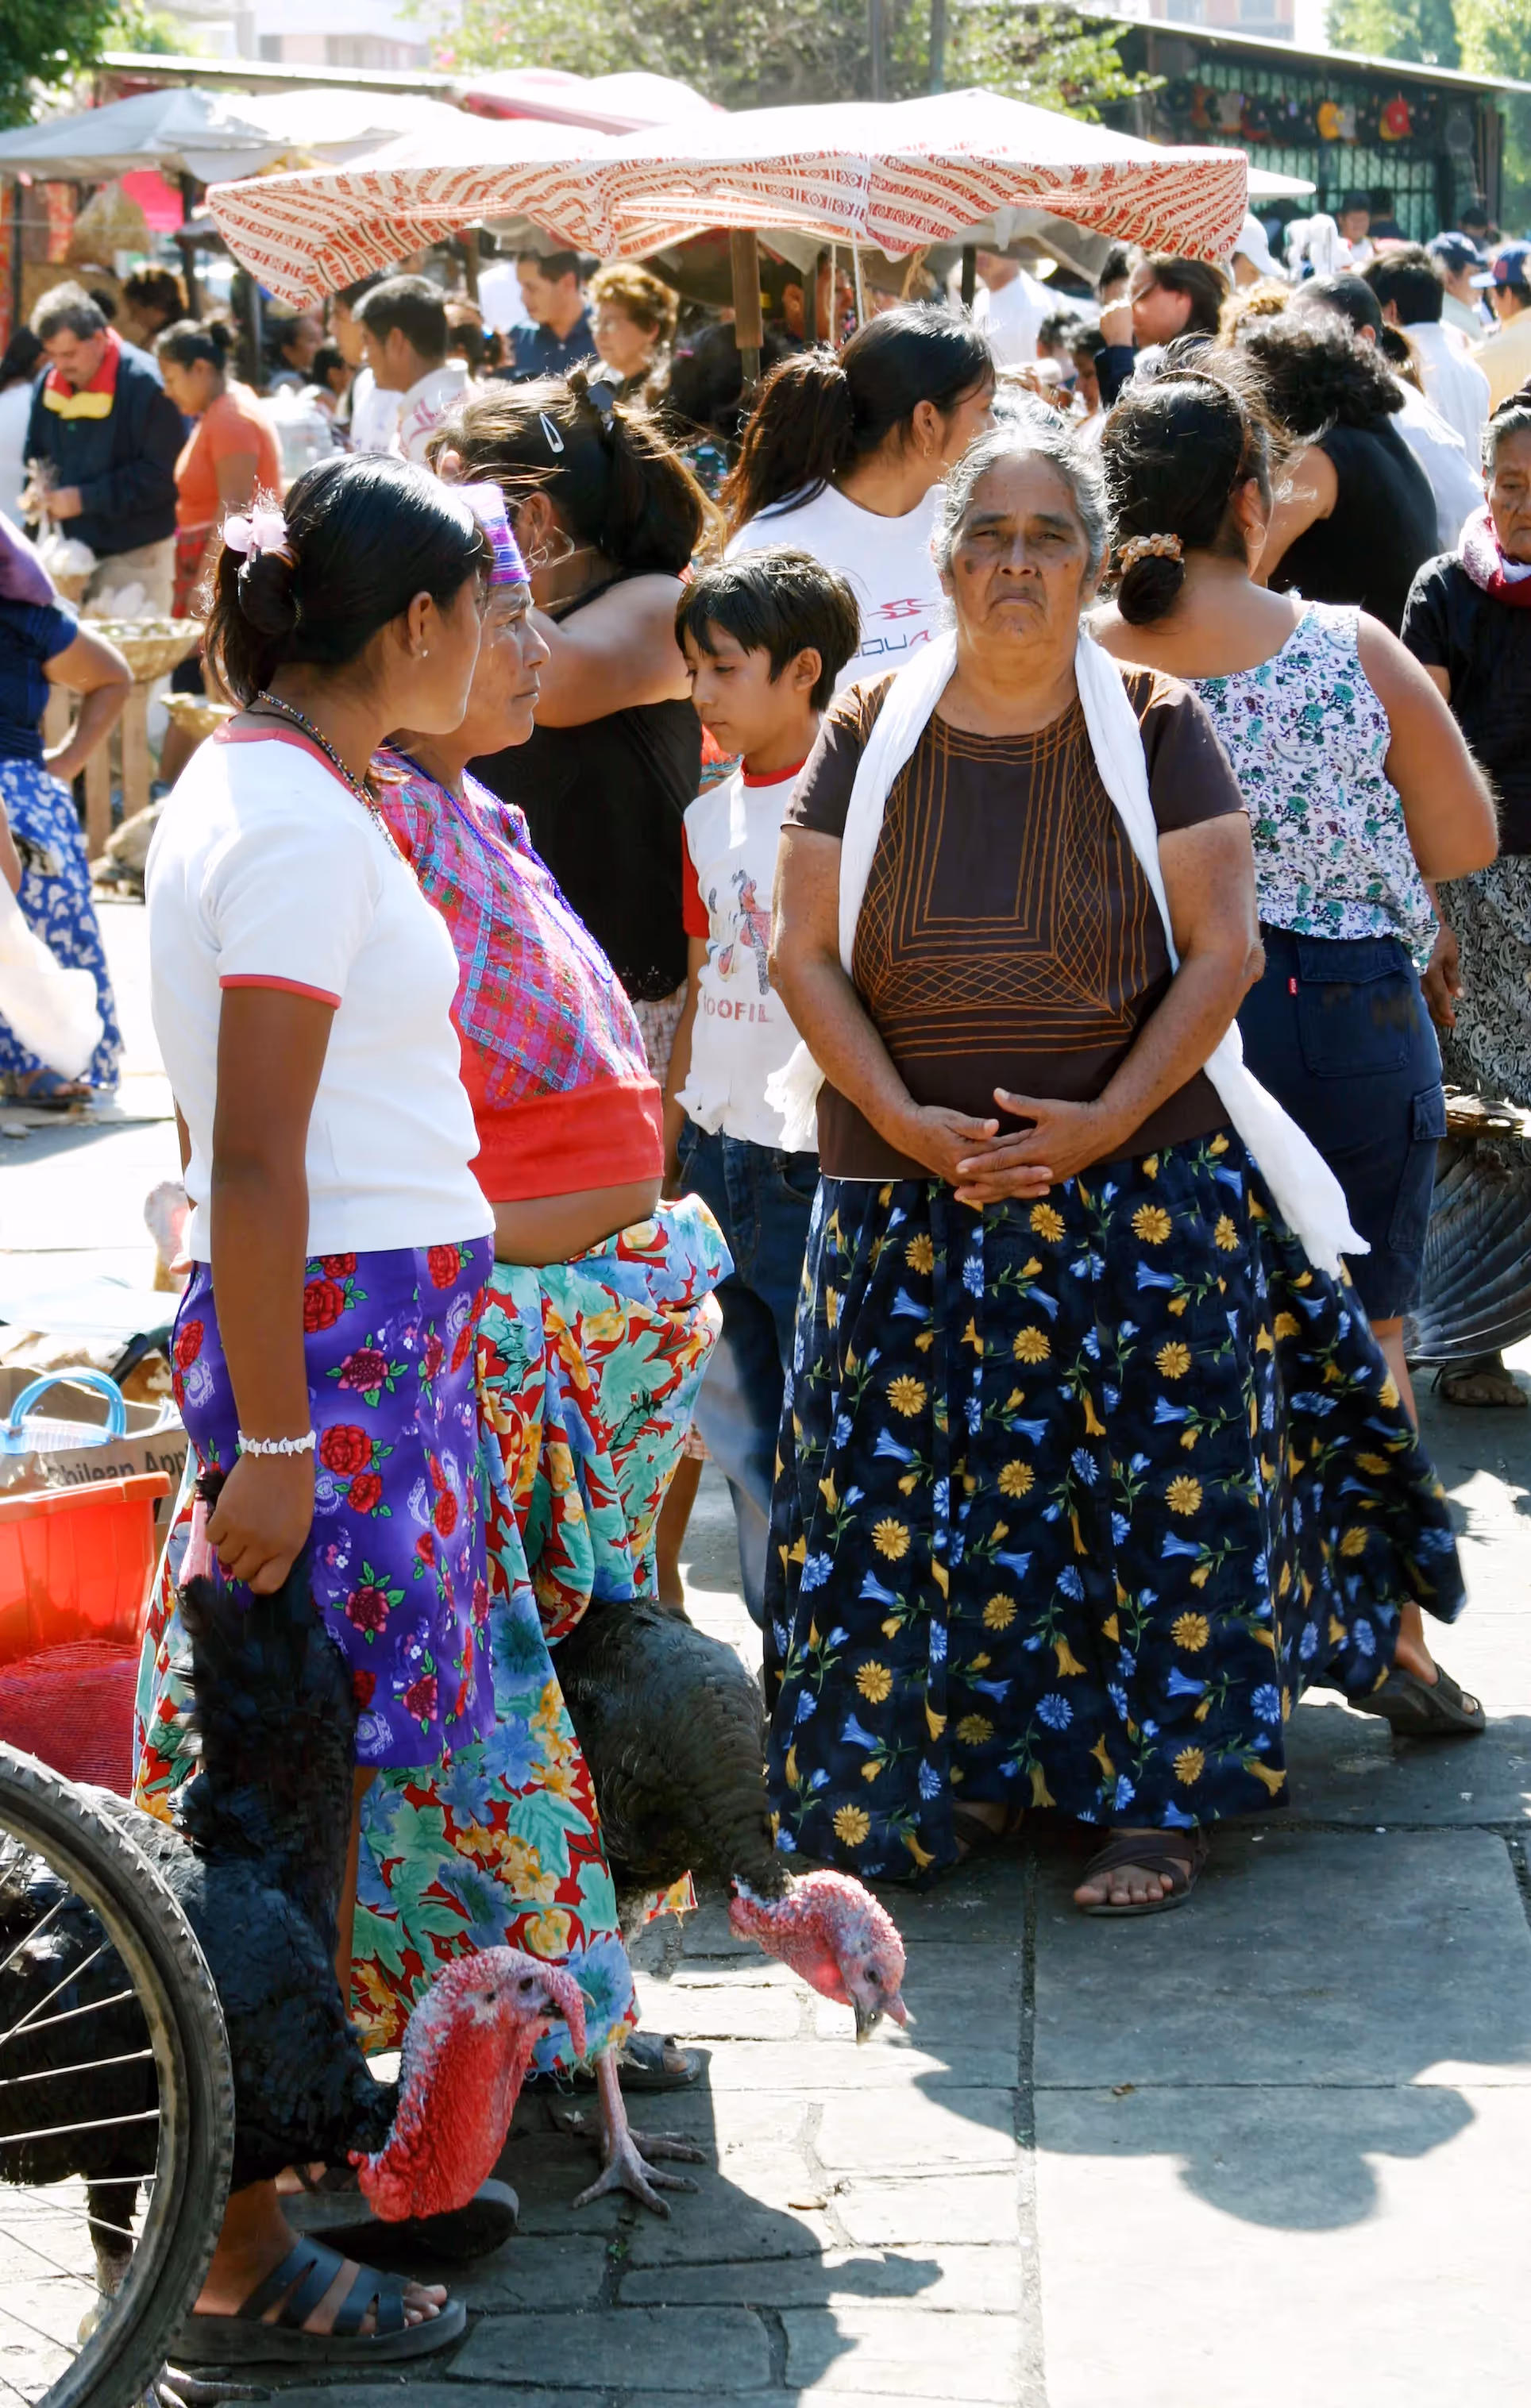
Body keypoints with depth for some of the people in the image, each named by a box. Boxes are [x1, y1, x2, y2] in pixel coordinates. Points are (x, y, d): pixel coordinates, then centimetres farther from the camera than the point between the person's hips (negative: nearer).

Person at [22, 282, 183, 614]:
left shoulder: (144, 384, -15)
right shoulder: (50, 383, 6)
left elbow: (163, 476, -17)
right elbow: (37, 453, 21)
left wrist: (85, 499, -18)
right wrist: (39, 489, -4)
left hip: (135, 555, -6)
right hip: (72, 547, 6)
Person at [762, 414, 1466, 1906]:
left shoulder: (1153, 732, 0)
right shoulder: (870, 736, 4)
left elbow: (1222, 950, -4)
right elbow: (805, 954, 2)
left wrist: (1106, 1121, -15)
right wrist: (903, 1118, -12)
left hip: (1141, 1183, -1)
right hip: (913, 1191, 2)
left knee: (1155, 1486, 0)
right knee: (919, 1488, 3)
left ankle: (1157, 1794, 12)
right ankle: (969, 1761, 21)